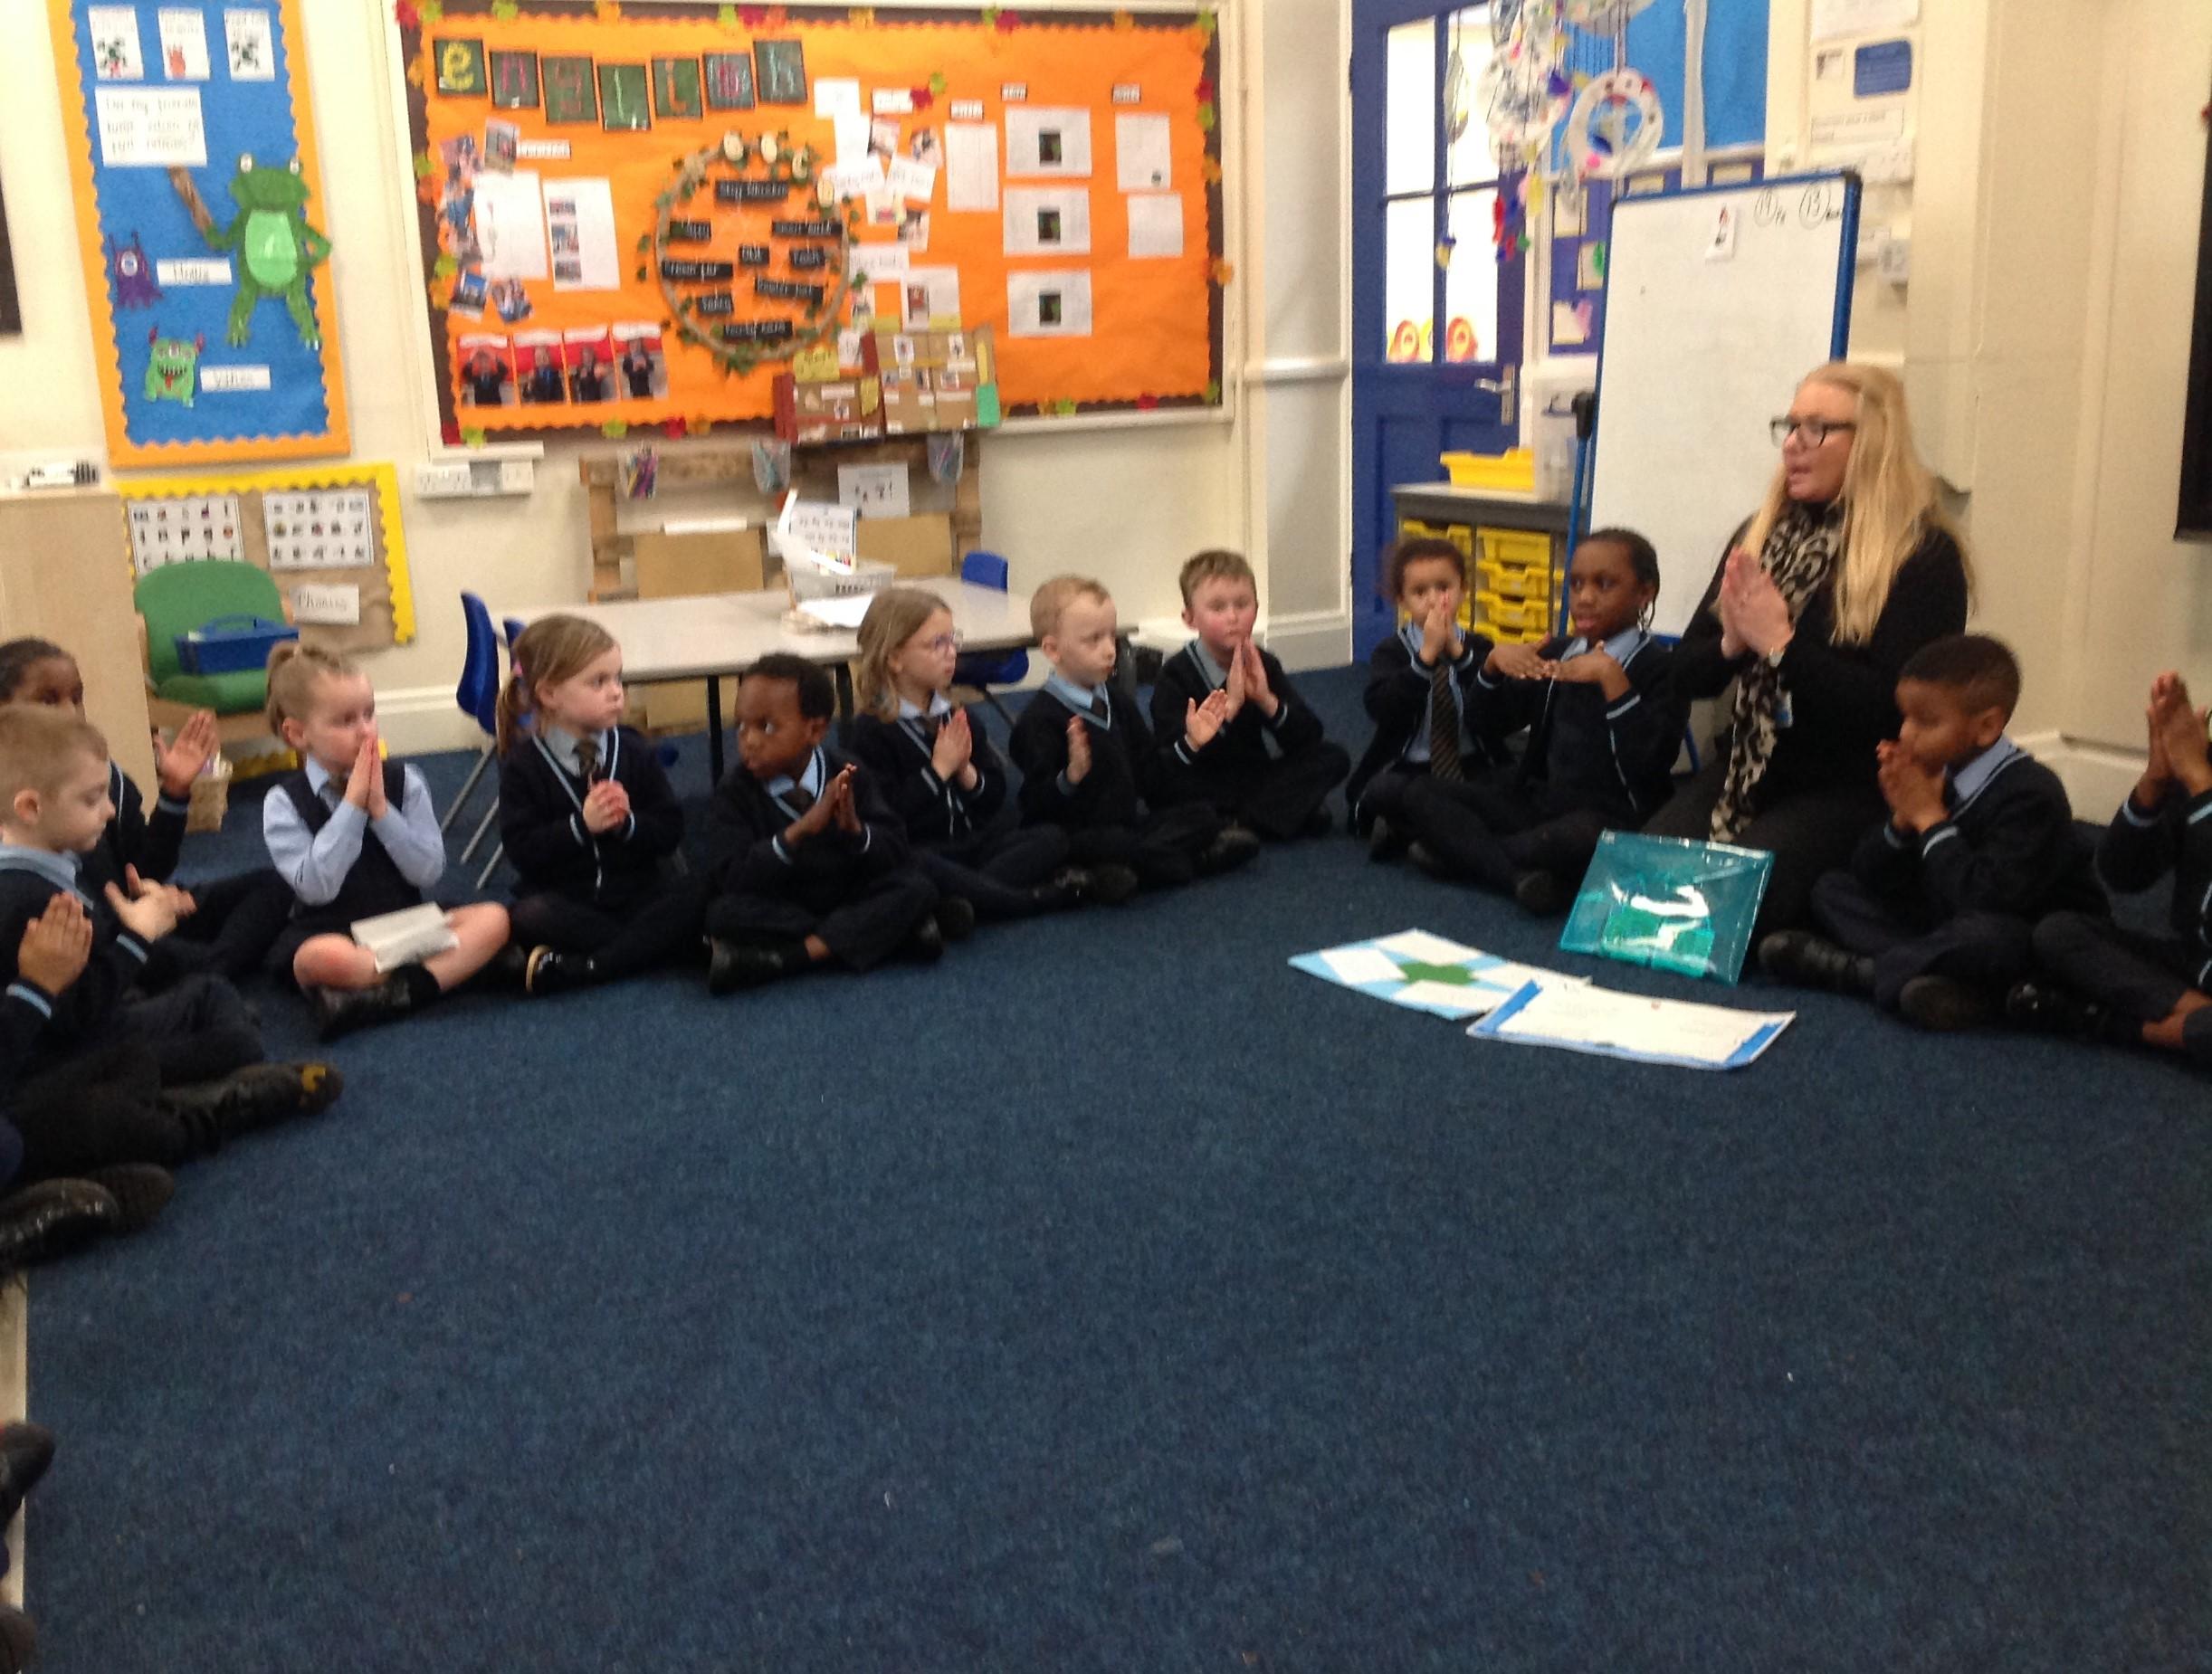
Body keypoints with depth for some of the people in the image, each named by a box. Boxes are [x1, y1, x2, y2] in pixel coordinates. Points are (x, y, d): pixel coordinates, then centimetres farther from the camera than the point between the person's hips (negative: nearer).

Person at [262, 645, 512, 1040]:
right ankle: (458, 963, -24)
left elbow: (429, 871, -5)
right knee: (322, 959, -39)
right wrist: (352, 803, -16)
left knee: (493, 918, -22)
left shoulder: (403, 782, 1)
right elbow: (317, 886, -17)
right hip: (330, 933, -3)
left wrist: (380, 808, -15)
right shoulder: (284, 802, -4)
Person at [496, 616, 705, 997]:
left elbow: (670, 831, 2)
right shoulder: (523, 767, -2)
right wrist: (581, 825, -23)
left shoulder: (634, 753, 6)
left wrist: (628, 823, -17)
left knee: (696, 894, -26)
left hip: (636, 892, 2)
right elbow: (522, 850, -10)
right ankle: (655, 945, -23)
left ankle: (576, 968, -31)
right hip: (564, 900, -2)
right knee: (527, 917, -34)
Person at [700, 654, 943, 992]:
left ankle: (793, 956, -28)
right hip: (776, 914, -1)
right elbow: (728, 878, -23)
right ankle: (888, 929, -25)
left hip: (848, 901, 2)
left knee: (917, 886, -21)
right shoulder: (735, 791, -10)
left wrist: (856, 830, -30)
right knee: (724, 913, -32)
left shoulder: (849, 779, -5)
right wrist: (799, 830, -35)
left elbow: (896, 858, -8)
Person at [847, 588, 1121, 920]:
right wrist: (939, 769, -14)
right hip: (917, 852, -6)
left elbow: (995, 798, 14)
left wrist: (967, 772, -8)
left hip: (972, 843, 7)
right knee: (917, 868, -40)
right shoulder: (870, 731, -7)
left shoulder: (960, 719, 14)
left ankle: (958, 905, -32)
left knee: (1052, 838, -12)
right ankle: (1048, 895, -30)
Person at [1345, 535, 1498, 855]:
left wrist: (1458, 651, -18)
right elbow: (1382, 709, -18)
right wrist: (1427, 655, -23)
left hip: (1469, 766, 3)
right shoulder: (1391, 652, 1)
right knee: (1383, 791, -35)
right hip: (1405, 769, -3)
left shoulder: (1478, 649, 7)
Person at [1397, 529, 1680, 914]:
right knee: (1422, 792, -6)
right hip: (1541, 804, 7)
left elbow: (1651, 762, -23)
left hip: (1613, 822, -7)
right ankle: (1521, 876, -26)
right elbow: (1485, 726, 13)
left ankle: (1461, 848, -16)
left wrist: (1612, 677, -29)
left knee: (1580, 835, -41)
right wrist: (1493, 663, -5)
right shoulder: (1556, 653, 11)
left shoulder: (1659, 667, -7)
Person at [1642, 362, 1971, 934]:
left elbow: (1897, 710, -17)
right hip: (1744, 774, 5)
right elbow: (1686, 675, 11)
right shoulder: (1761, 533, 9)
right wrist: (1731, 644, -11)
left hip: (1848, 793, -5)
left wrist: (1782, 644, -19)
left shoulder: (1923, 555, -9)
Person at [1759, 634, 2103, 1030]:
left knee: (1984, 933, -41)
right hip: (1945, 924, 8)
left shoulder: (2030, 793, -21)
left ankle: (1858, 969, -19)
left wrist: (1931, 819, -23)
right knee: (1832, 889, 2)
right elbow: (1869, 878, 2)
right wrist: (1902, 818, -18)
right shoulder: (1935, 773, 1)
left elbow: (1986, 901, -34)